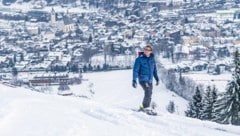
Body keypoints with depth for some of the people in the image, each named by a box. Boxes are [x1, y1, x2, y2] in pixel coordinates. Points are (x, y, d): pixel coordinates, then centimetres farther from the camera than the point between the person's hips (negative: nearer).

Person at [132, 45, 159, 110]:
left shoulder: (152, 59, 8)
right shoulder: (139, 59, -8)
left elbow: (154, 70, 20)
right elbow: (135, 70, -8)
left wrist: (157, 78, 19)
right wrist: (134, 80, -15)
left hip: (150, 80, 6)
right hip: (143, 79, -6)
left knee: (149, 95, 9)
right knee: (148, 91, -25)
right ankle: (144, 106, -16)